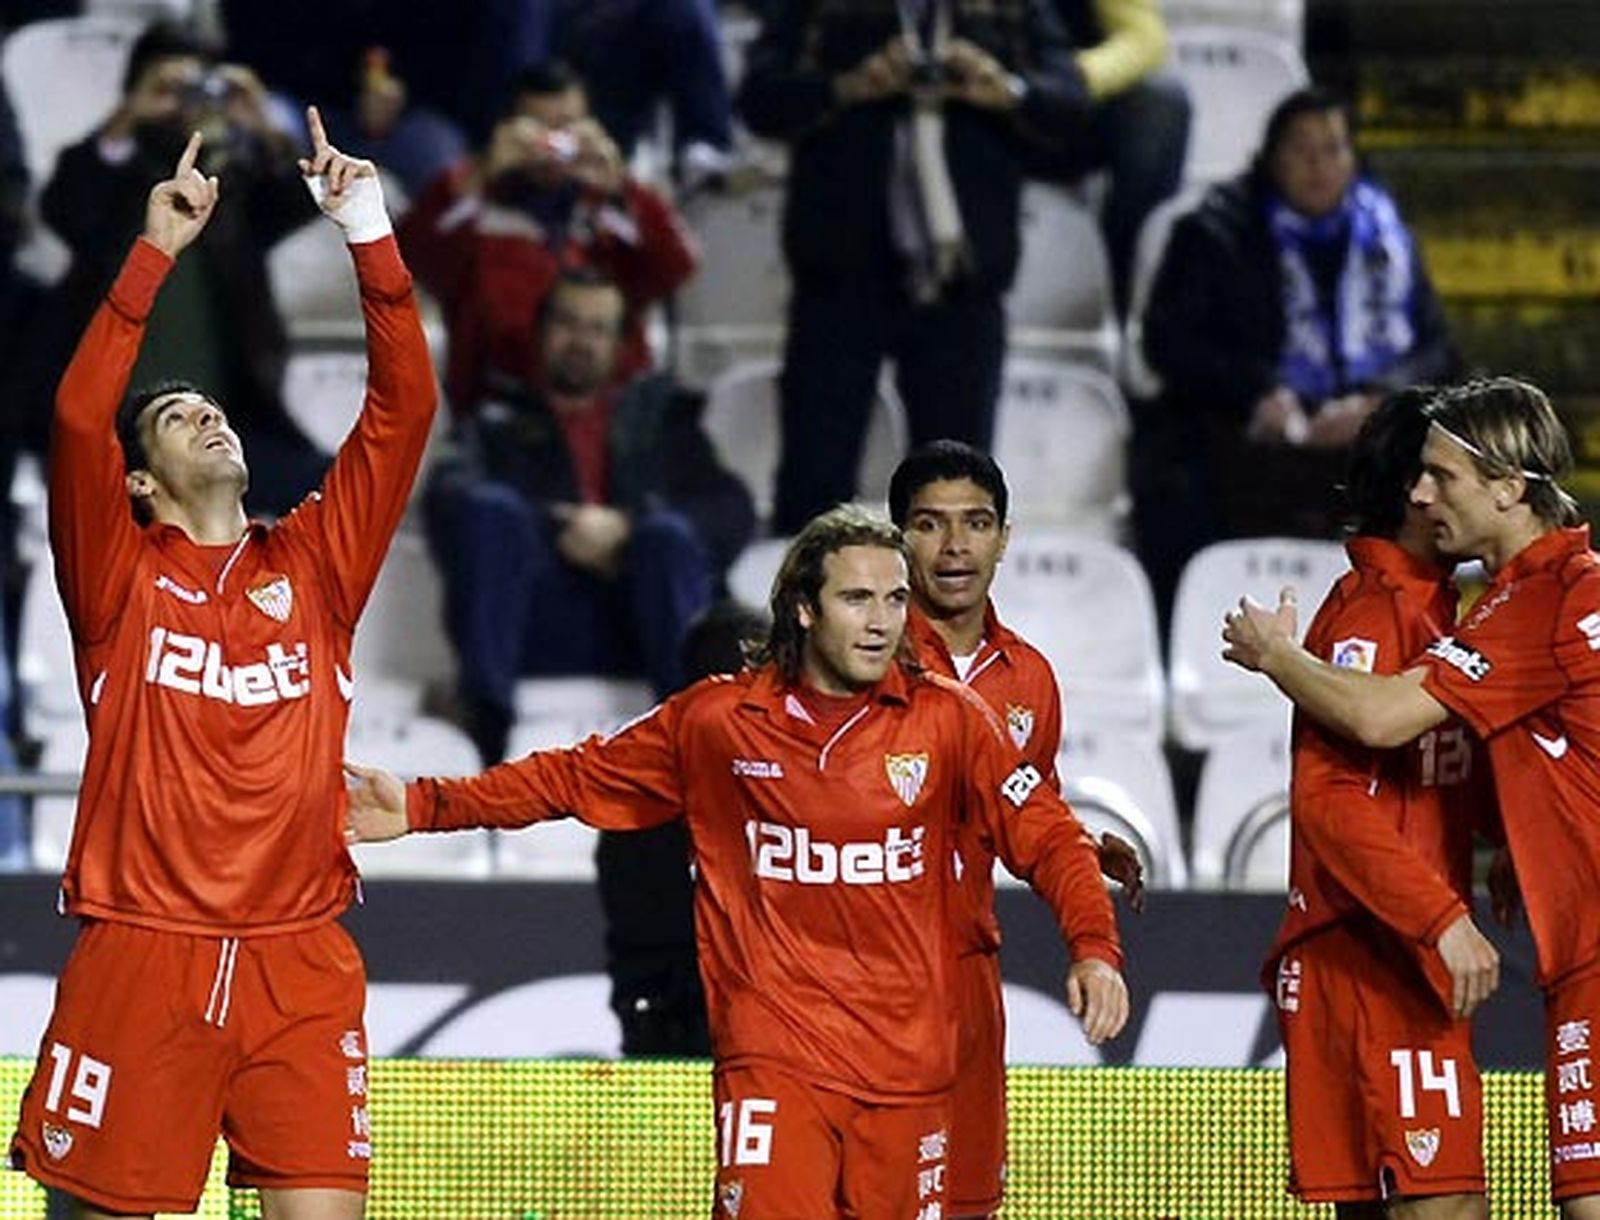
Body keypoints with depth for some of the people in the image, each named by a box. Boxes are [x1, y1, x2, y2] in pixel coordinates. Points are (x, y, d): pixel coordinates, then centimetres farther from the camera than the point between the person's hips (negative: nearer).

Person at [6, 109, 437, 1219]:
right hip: (141, 952, -2)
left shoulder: (311, 565, 13)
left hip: (301, 961, 2)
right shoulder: (122, 574, 6)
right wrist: (156, 249, -12)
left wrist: (372, 237, -2)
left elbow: (404, 409, 6)